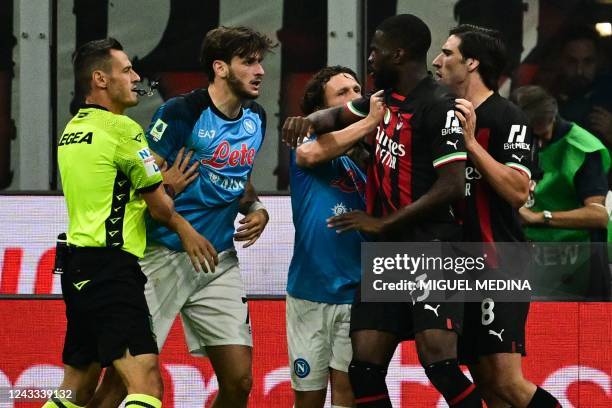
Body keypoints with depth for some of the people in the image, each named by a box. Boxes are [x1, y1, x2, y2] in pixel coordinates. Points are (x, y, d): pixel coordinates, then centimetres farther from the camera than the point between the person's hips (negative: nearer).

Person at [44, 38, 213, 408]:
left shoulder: (72, 131, 15)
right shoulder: (123, 129, -10)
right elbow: (160, 207, -3)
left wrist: (163, 182, 18)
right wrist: (185, 230, 16)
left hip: (78, 266, 10)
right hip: (112, 270, -10)